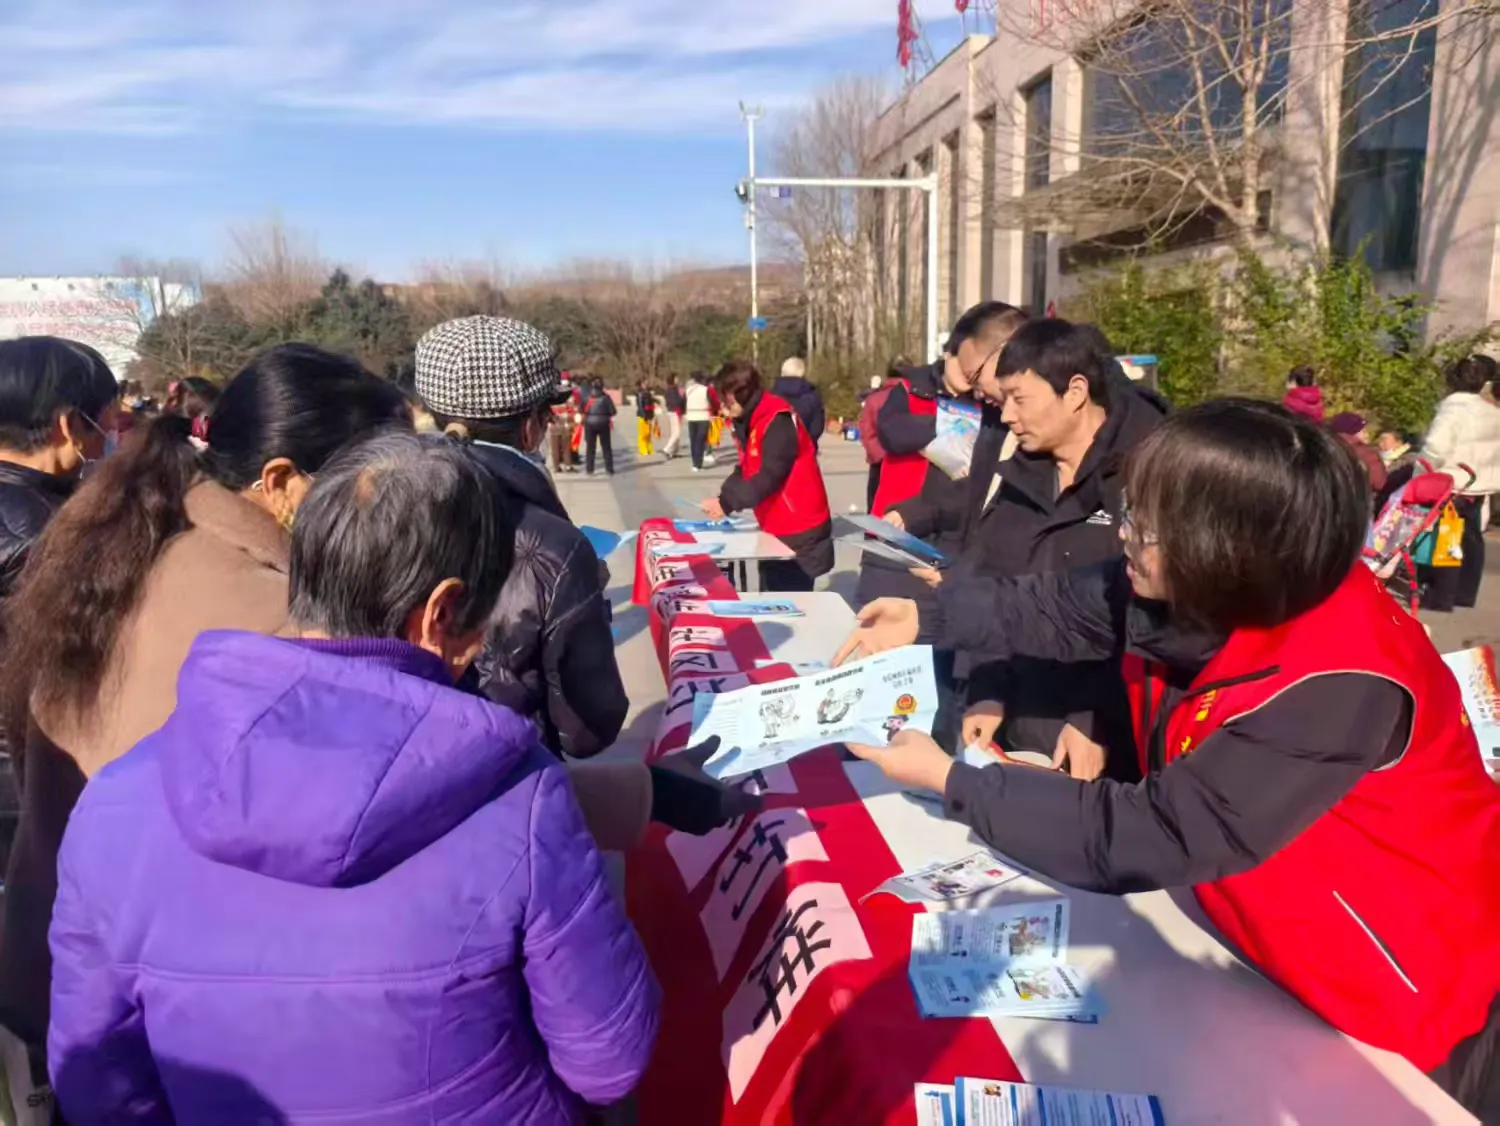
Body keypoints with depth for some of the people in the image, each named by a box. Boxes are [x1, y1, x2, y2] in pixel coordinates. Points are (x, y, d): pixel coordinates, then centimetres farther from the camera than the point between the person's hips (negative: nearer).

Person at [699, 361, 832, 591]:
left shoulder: (777, 420, -19)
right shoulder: (749, 421, 10)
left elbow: (770, 475, -24)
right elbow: (745, 471, 13)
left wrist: (728, 504, -21)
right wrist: (722, 499, -4)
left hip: (799, 529, -9)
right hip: (775, 528, 9)